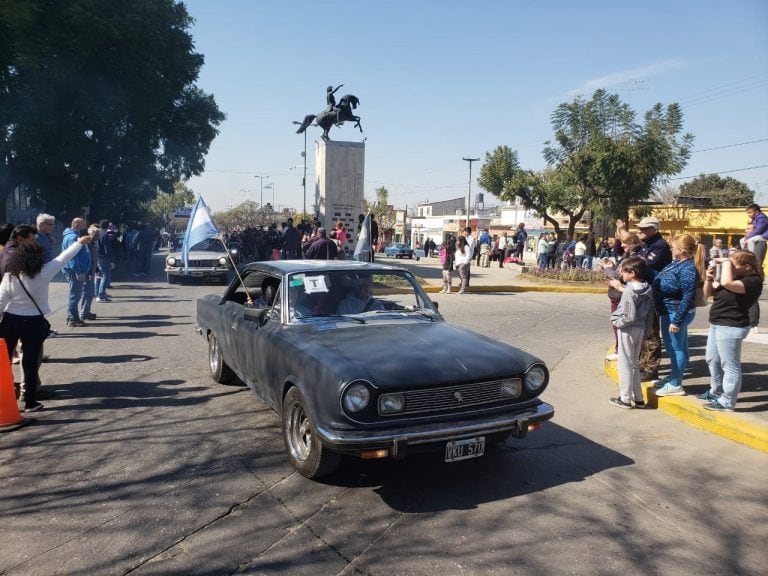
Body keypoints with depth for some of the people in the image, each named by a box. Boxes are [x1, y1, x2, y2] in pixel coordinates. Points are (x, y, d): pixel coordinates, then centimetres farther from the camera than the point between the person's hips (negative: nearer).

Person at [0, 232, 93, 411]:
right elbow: (62, 258, -3)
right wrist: (79, 242, 8)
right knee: (30, 363, 7)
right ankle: (30, 402, 13)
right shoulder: (43, 273, -12)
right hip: (33, 323, -1)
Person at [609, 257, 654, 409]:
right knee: (634, 364, 18)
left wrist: (617, 323, -10)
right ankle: (638, 398, 22)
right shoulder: (647, 289, 4)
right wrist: (645, 327, 16)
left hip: (628, 330, -8)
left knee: (625, 364, 3)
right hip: (641, 329, 8)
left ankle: (625, 399, 12)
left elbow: (630, 317, -23)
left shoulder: (629, 291, -20)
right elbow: (650, 313, 10)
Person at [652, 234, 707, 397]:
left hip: (675, 314, -10)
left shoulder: (687, 269, -21)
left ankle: (675, 385, 11)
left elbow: (688, 298, -24)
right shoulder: (677, 263, 7)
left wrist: (676, 320, -24)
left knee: (675, 349, 0)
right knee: (673, 348, 20)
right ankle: (672, 378, 35)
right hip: (669, 311, 10)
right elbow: (661, 279, 22)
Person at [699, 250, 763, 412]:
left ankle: (727, 402, 3)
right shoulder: (733, 276, 10)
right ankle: (716, 392, 36)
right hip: (717, 325, 10)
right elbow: (708, 293, 15)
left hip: (731, 327, -10)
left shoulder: (753, 281, -17)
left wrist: (726, 263, -23)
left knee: (729, 365, -4)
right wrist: (709, 278, -3)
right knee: (712, 360, 21)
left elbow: (727, 283, -37)